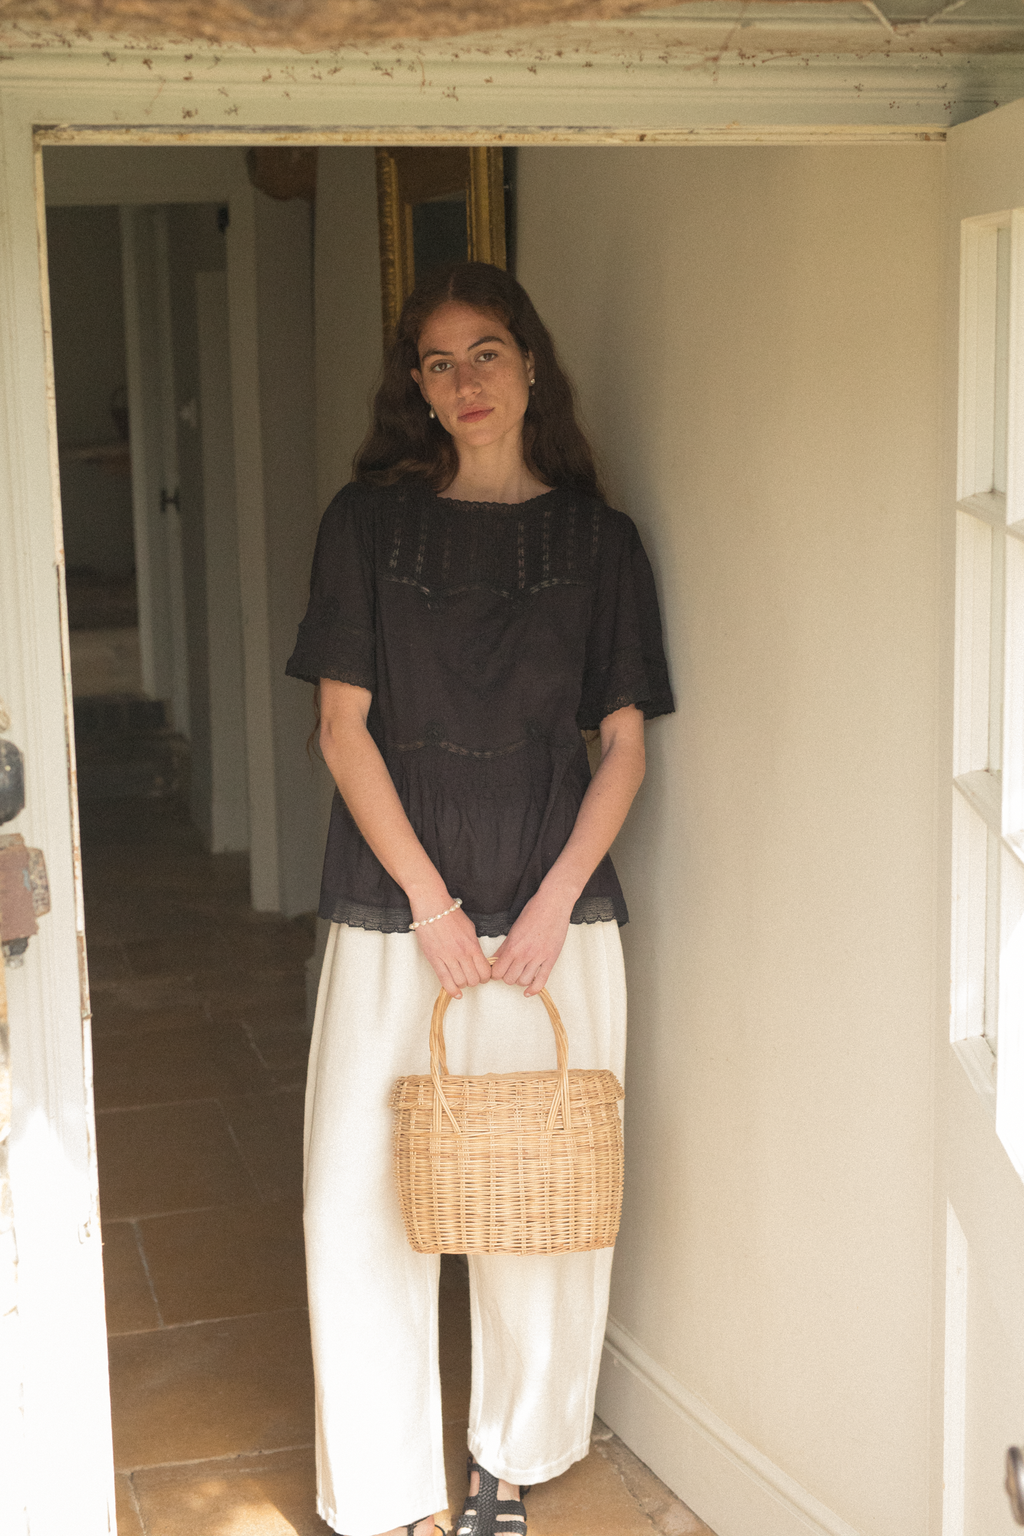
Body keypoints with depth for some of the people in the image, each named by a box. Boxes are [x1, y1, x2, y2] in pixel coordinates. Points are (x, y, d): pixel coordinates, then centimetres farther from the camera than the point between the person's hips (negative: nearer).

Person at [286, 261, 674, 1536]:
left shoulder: (596, 538, 5)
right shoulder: (369, 522, 3)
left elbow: (624, 743, 4)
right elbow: (344, 727, -2)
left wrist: (554, 901, -8)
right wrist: (430, 900, -9)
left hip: (555, 915, 1)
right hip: (395, 909, 0)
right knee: (364, 1200, 0)